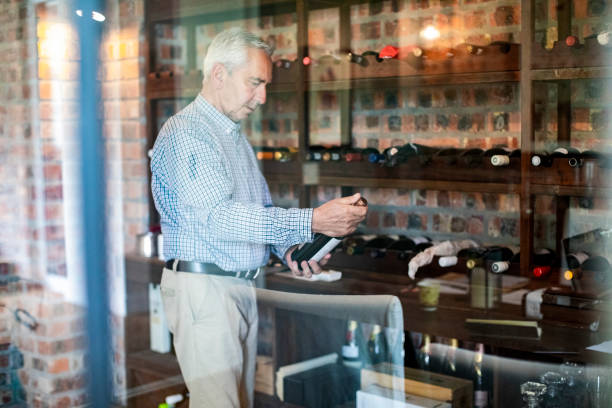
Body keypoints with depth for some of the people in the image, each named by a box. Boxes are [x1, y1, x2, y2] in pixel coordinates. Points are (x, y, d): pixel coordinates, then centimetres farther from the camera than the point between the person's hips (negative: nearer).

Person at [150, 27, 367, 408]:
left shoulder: (237, 137, 19)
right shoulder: (185, 131, -12)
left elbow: (263, 209, 24)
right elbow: (215, 216, -25)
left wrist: (289, 249, 2)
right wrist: (311, 222, -29)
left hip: (243, 288, 9)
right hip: (203, 287, -9)